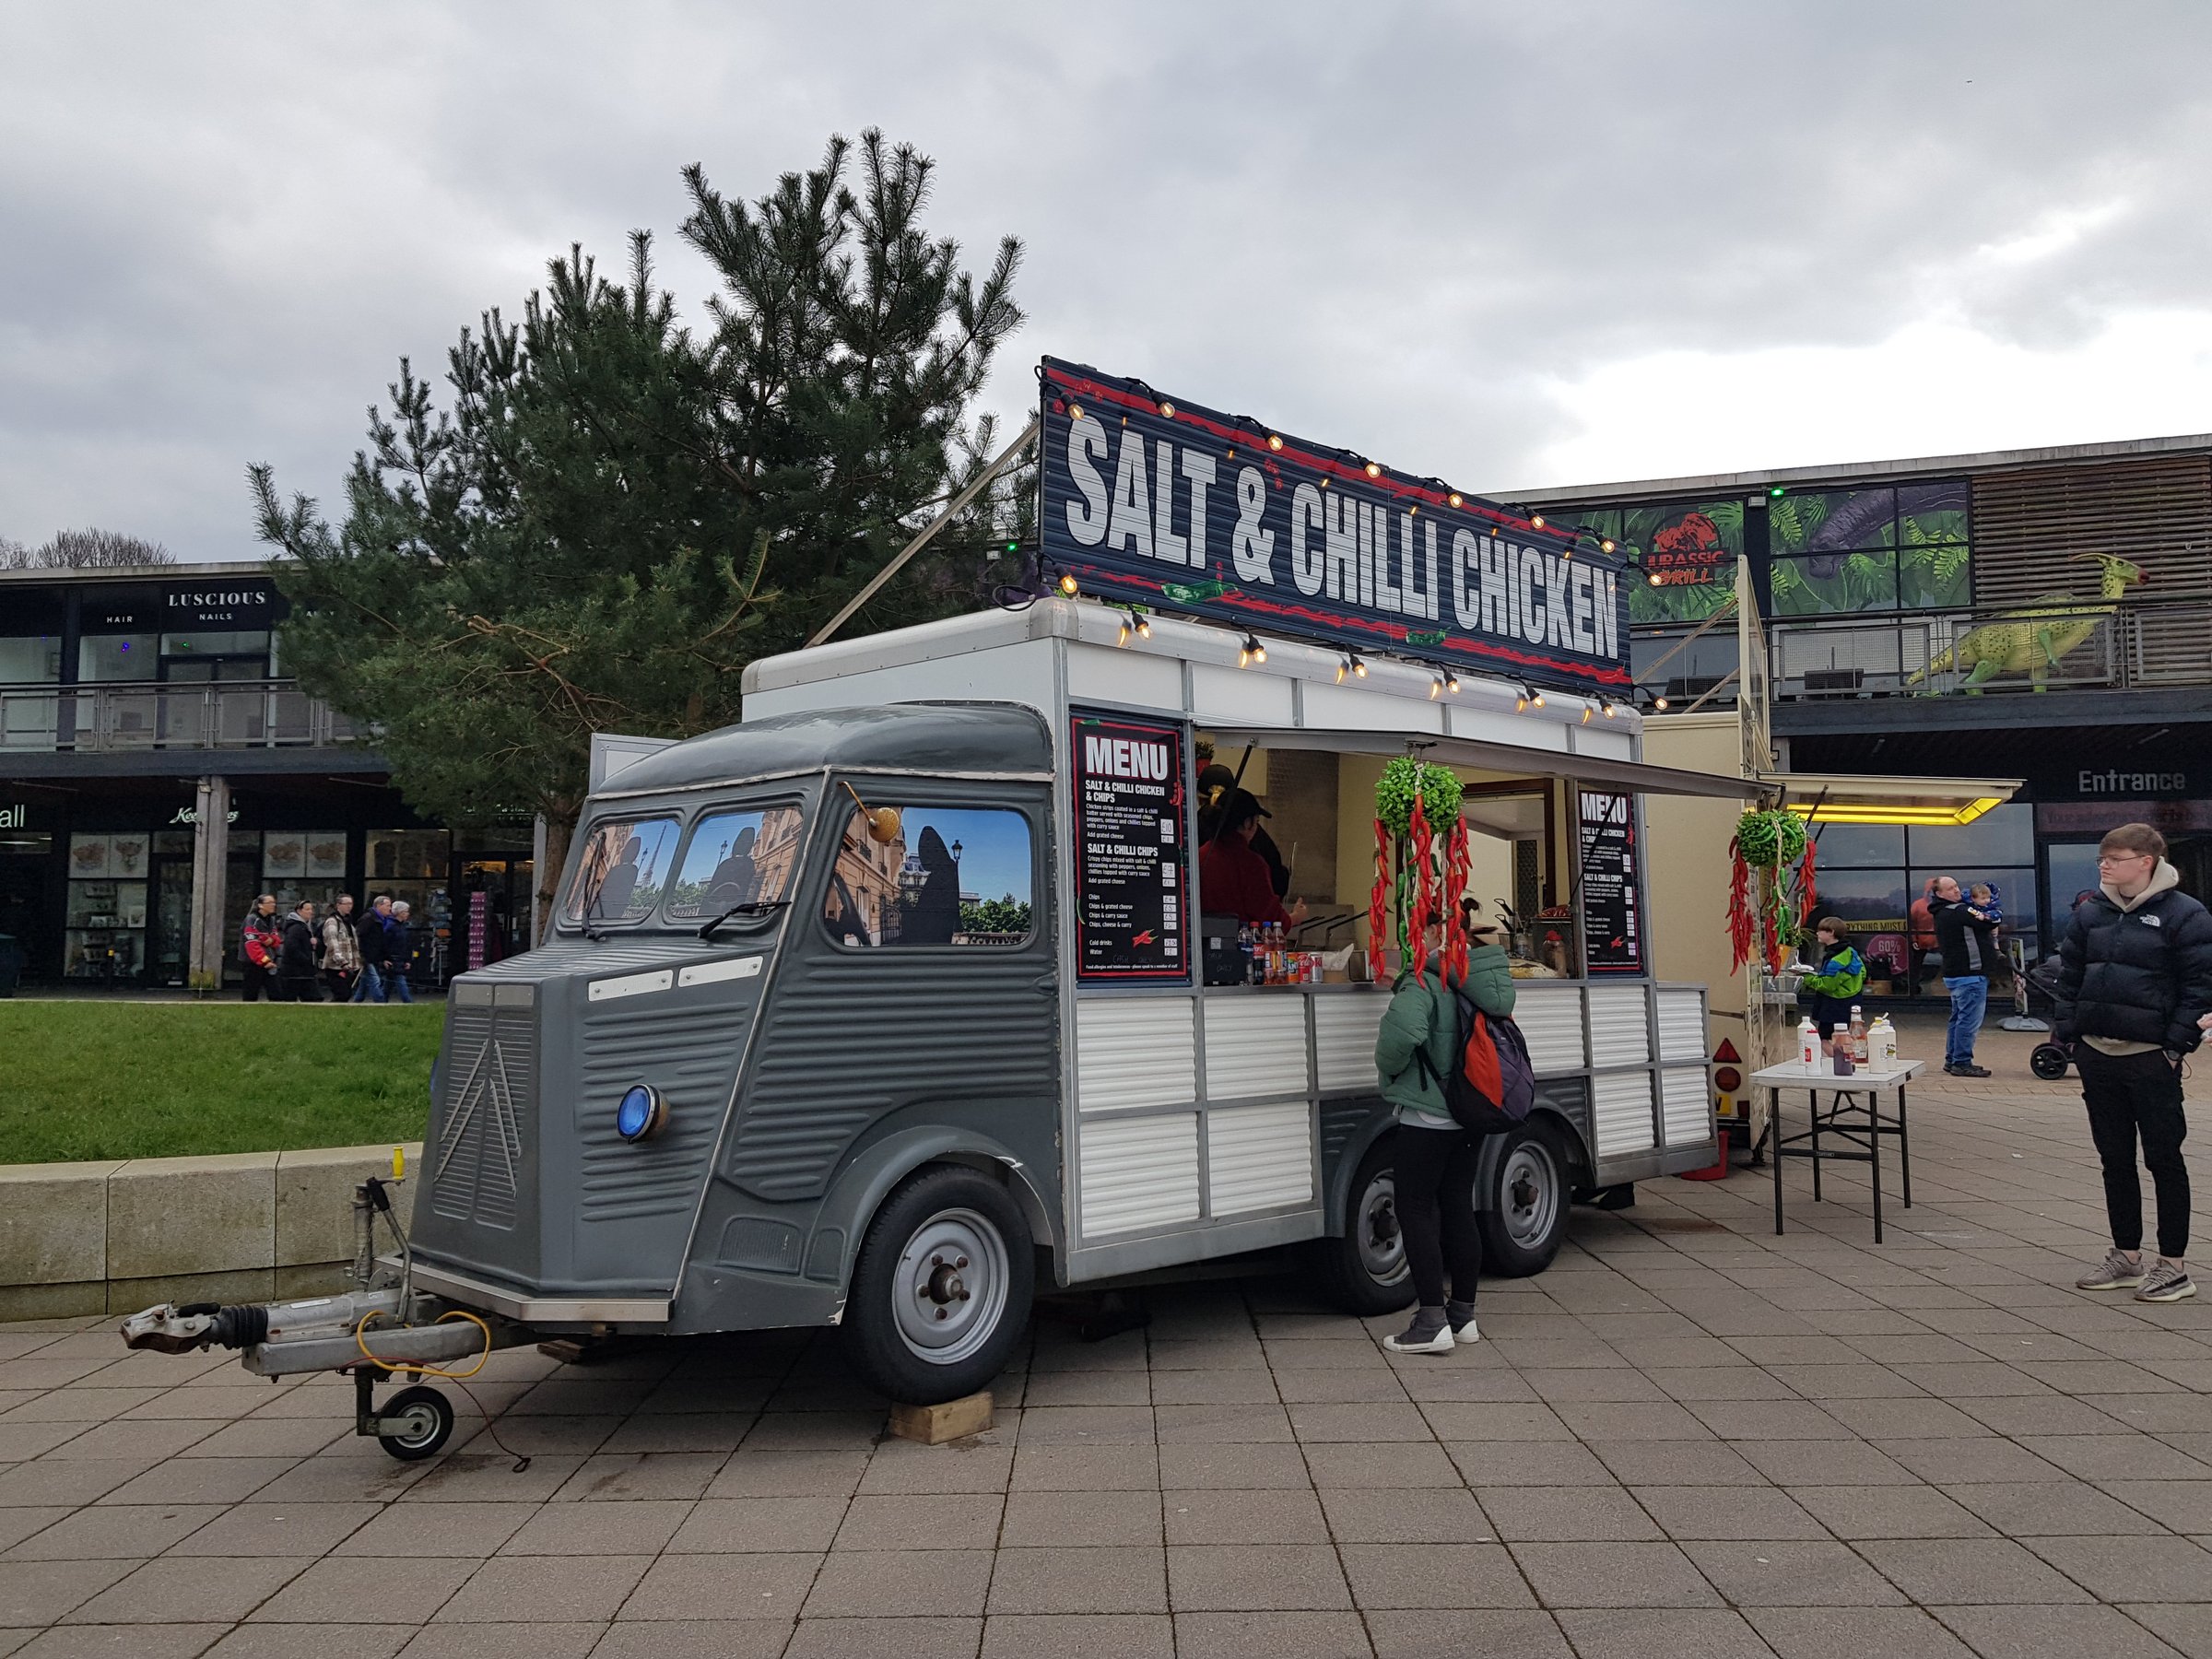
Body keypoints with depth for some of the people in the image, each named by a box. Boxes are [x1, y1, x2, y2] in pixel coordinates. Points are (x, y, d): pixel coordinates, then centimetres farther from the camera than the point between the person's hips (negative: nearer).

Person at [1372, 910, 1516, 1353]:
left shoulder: (1424, 981, -18)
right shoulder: (1477, 982, 7)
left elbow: (1403, 1031, -33)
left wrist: (1389, 1068, -14)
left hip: (1426, 1117, -8)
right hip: (1470, 1117, 8)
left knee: (1417, 1213, -1)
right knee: (1459, 1210, 14)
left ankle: (1432, 1321, -2)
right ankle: (1463, 1314, 21)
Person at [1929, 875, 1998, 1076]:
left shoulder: (1942, 914, 13)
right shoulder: (1957, 912, -18)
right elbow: (1990, 923, -20)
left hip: (1955, 974, 11)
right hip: (1970, 975, -11)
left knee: (1959, 1018, 17)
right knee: (1970, 1020, -7)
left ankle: (1952, 1060, 23)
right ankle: (1962, 1063, -5)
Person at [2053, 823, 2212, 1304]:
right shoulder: (2089, 915, 9)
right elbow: (2069, 976, 14)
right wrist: (2066, 1031, 6)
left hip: (2151, 1059, -6)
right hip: (2097, 1055, 6)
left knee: (2164, 1159, 2)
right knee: (2115, 1159, 12)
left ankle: (2173, 1265, 11)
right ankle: (2126, 1256, 23)